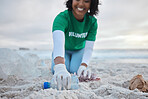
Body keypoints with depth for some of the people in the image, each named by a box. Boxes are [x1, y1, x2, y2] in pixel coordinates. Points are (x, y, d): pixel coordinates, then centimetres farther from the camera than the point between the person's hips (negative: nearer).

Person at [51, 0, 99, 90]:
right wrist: (59, 68, -70)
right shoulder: (62, 18, -35)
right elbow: (58, 41, -53)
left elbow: (89, 48, -24)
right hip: (64, 50, -1)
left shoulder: (92, 22, -23)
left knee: (76, 71, -20)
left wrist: (83, 66, -43)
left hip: (79, 50, 2)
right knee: (58, 72, -22)